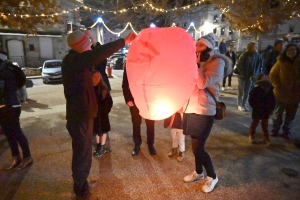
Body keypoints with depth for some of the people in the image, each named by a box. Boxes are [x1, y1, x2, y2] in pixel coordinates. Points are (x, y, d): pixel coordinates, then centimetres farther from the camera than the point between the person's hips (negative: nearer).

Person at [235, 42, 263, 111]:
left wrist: (256, 73, -5)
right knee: (241, 91, 5)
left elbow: (259, 65, 5)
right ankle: (239, 105, 15)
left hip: (250, 76, 4)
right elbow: (238, 64, -14)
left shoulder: (257, 55, -2)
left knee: (247, 91, 9)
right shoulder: (245, 54, -13)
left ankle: (244, 104, 20)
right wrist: (241, 73, -14)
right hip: (242, 76, -4)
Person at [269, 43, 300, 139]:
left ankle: (287, 131, 29)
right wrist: (278, 87, -13)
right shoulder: (281, 62, -5)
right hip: (281, 94, -1)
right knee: (277, 113, 12)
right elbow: (272, 75, -3)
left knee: (291, 115, 12)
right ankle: (275, 129, 29)